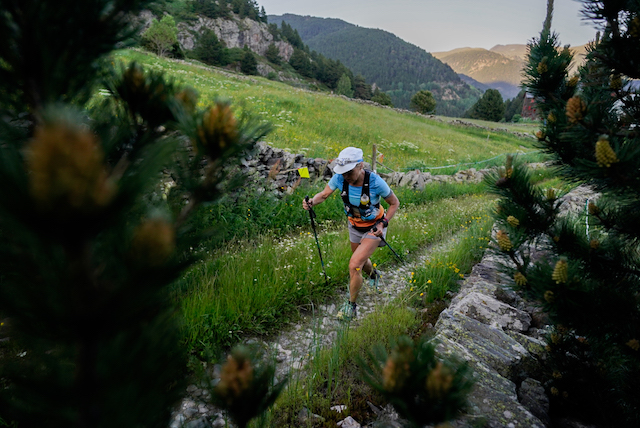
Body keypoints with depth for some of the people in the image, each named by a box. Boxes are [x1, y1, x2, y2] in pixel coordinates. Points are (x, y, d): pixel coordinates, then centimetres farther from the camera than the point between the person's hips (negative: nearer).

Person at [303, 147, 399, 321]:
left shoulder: (375, 182, -31)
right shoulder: (340, 178, -23)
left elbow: (395, 203, -15)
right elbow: (324, 194, -10)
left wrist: (383, 223, -25)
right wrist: (311, 202, -32)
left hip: (374, 228, -5)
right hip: (354, 226, 5)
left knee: (354, 265, -16)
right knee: (361, 261, 26)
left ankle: (351, 307, 4)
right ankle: (373, 274, 63)